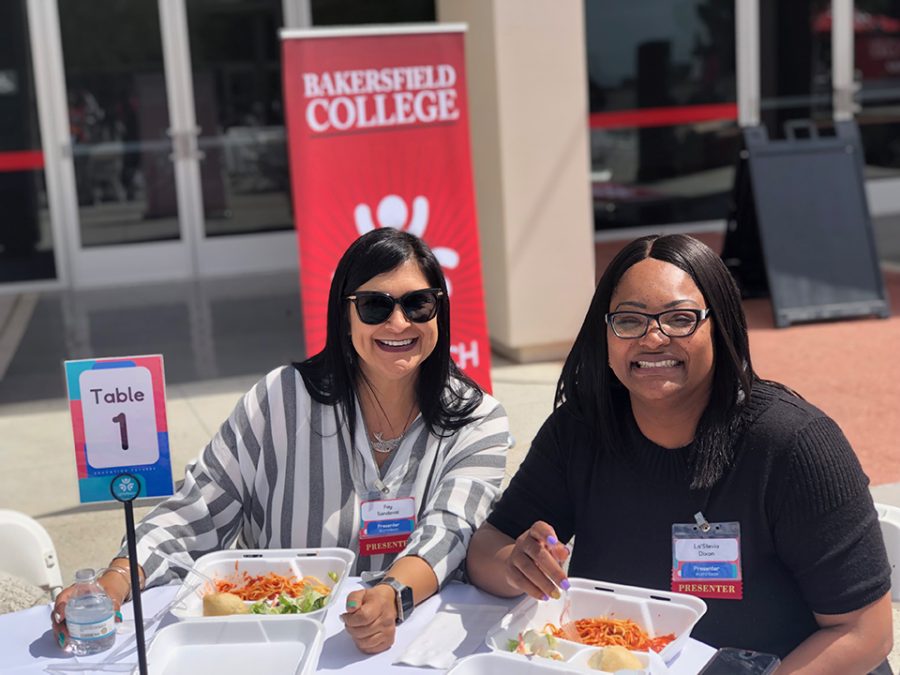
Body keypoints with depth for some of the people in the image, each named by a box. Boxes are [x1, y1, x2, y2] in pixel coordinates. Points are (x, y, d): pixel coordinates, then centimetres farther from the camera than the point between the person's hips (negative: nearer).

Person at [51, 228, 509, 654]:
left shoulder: (478, 424, -1)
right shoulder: (280, 401, -2)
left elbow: (447, 533, -15)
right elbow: (197, 515, 1)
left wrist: (393, 597, -36)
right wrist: (117, 580, -16)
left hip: (412, 629, 0)